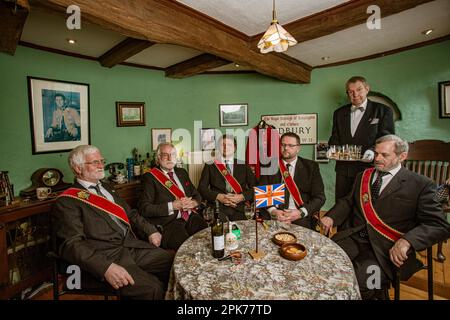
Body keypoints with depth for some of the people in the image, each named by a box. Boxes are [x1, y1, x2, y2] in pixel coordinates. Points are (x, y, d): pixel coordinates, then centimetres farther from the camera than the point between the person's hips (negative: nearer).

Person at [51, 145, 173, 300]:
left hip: (134, 246, 7)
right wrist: (106, 267, -25)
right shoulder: (67, 201, -2)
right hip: (106, 256, -6)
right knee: (152, 288, -25)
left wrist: (150, 231, 5)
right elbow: (71, 244, -12)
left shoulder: (107, 189, 21)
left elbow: (131, 214, 23)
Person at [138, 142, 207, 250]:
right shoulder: (150, 177, 1)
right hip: (168, 222, -5)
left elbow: (197, 195, 22)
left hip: (191, 217, 5)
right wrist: (172, 206, -14)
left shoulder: (182, 172, 18)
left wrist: (193, 202, -2)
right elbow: (144, 208, -7)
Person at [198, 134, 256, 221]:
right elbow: (202, 188, 4)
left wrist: (242, 196, -9)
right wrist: (218, 196, -11)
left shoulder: (243, 165, 14)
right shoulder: (210, 165, 11)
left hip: (239, 209, 2)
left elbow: (255, 187, 10)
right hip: (217, 208, -1)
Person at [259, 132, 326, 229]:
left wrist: (301, 212, -13)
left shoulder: (311, 166, 6)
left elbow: (319, 197, 2)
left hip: (301, 219, 0)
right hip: (273, 217, 1)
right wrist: (273, 211, -14)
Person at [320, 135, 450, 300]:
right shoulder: (362, 176, 15)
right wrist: (331, 217, -1)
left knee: (362, 280, -28)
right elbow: (348, 201, 19)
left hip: (385, 249, -4)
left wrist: (406, 241, -23)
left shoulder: (420, 185, 0)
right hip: (352, 239, 4)